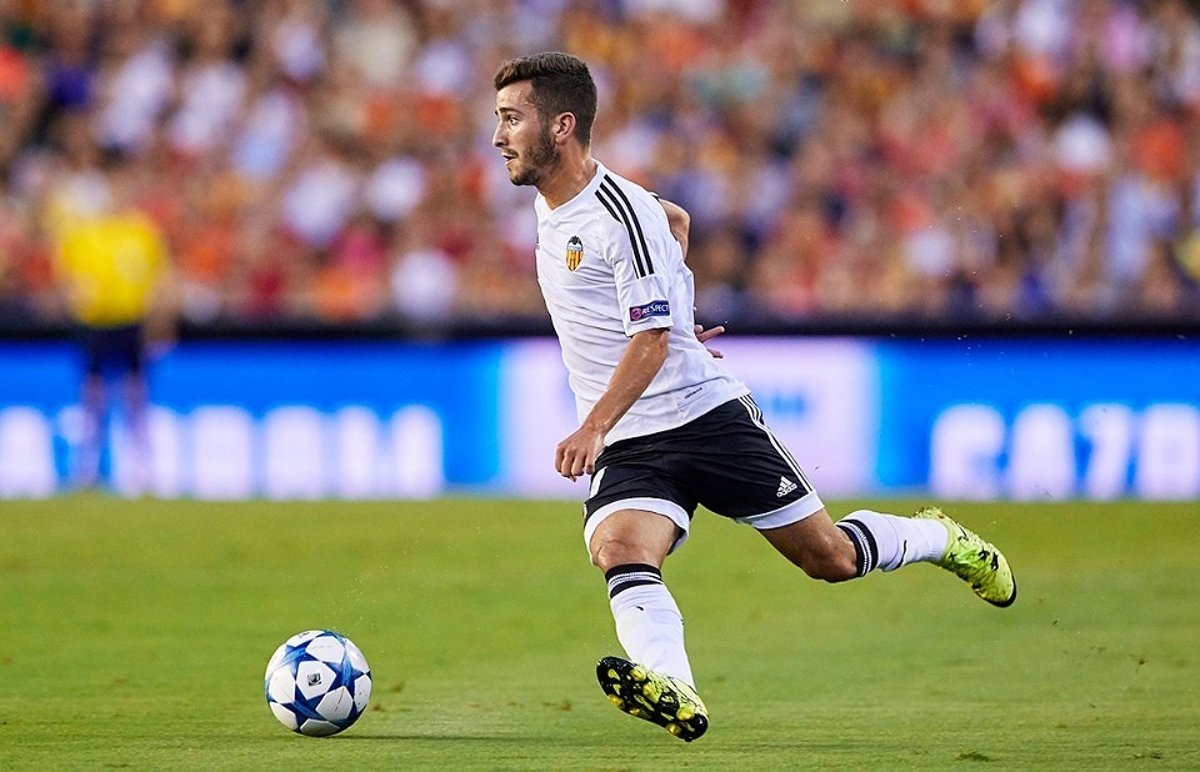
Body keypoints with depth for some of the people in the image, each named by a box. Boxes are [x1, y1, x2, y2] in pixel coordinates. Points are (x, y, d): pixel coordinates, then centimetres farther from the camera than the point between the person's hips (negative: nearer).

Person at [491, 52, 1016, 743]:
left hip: (706, 417, -7)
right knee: (619, 553, -26)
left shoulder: (620, 214, -17)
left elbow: (652, 341, -22)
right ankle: (672, 693, -49)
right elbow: (676, 219, 28)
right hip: (626, 450, 7)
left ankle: (940, 539, 34)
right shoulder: (551, 200, 10)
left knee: (830, 558, 3)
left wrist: (593, 427, -33)